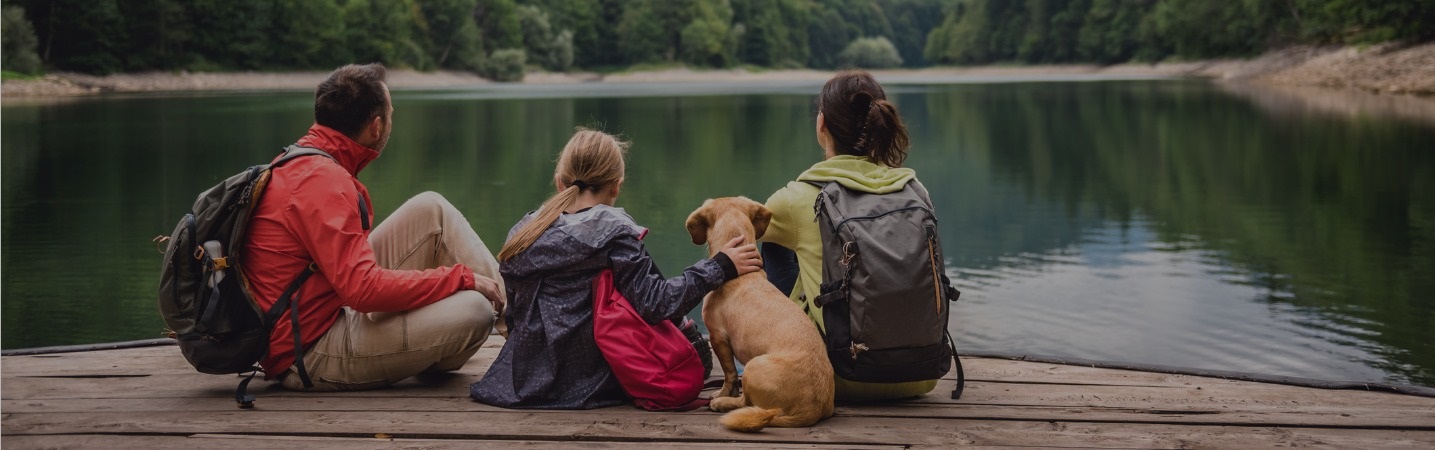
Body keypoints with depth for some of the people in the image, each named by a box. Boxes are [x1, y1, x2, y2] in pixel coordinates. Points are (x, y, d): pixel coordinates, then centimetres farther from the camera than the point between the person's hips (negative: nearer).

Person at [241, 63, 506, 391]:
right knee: (472, 310, -23)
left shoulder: (299, 164, 9)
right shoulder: (322, 182, -22)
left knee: (431, 210, 4)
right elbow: (365, 289, -29)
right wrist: (461, 277, -19)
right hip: (312, 356, -10)